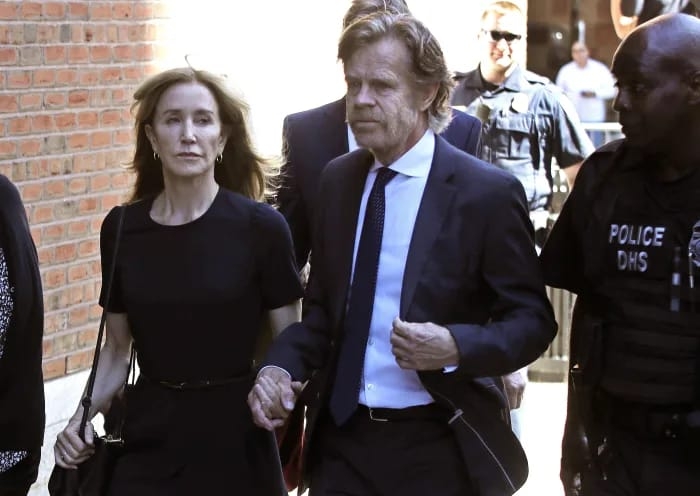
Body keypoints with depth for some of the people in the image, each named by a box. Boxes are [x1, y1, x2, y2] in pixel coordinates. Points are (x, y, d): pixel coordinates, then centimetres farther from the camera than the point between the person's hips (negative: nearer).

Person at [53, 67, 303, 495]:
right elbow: (118, 348, 10)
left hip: (234, 435, -2)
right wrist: (84, 417, -4)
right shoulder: (121, 228, 0)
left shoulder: (260, 226, -9)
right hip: (149, 436, 3)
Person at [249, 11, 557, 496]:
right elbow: (324, 305, 12)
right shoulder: (338, 179, 6)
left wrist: (455, 347, -26)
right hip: (341, 439, 4)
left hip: (441, 450, -4)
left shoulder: (488, 192, -11)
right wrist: (280, 366, -6)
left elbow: (533, 320, -8)